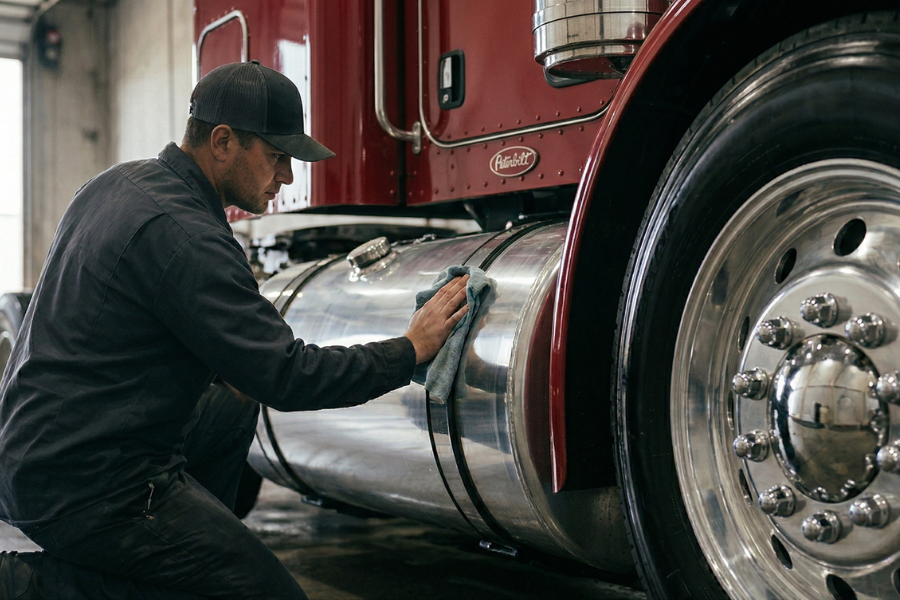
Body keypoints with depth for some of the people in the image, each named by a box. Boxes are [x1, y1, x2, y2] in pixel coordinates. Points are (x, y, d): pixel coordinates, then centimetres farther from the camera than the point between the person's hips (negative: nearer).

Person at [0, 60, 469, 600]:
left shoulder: (121, 181, 10)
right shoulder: (182, 234, -21)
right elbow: (286, 377, -20)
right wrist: (410, 351, -9)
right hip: (87, 488, -10)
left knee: (235, 411, 25)